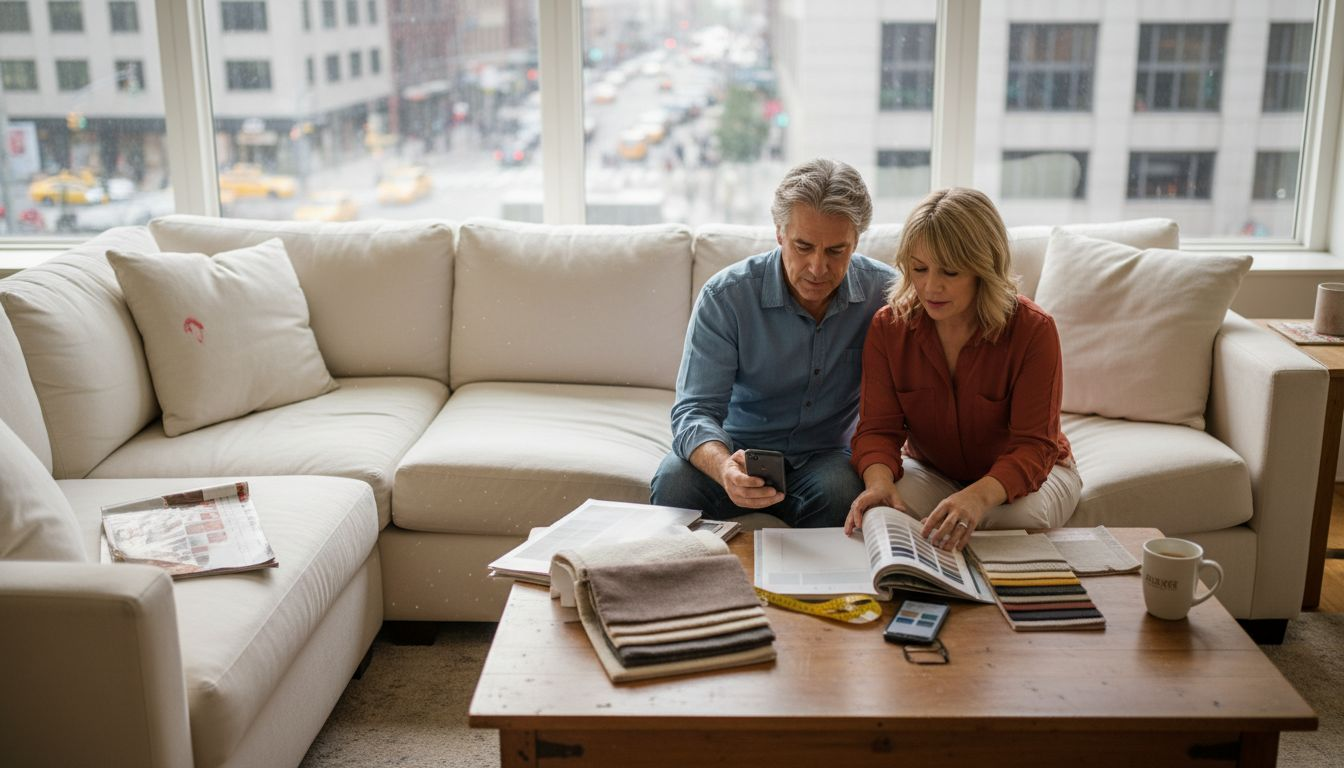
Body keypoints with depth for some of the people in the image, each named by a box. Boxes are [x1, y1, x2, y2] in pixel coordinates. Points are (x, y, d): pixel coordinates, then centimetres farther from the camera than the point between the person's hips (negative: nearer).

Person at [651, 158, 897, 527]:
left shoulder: (884, 292, -8)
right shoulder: (724, 296, -14)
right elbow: (695, 409, -19)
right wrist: (723, 467, -41)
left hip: (825, 456, 1)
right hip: (739, 449, -1)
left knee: (841, 491, -33)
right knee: (674, 483, -31)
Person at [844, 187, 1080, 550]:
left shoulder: (1033, 330, -24)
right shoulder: (887, 327, -14)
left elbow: (1033, 446, -28)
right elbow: (878, 428, -16)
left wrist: (979, 496, -51)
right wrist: (879, 481, -42)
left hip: (1023, 472, -1)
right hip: (932, 470, 1)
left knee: (1020, 515, -35)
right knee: (882, 511, -31)